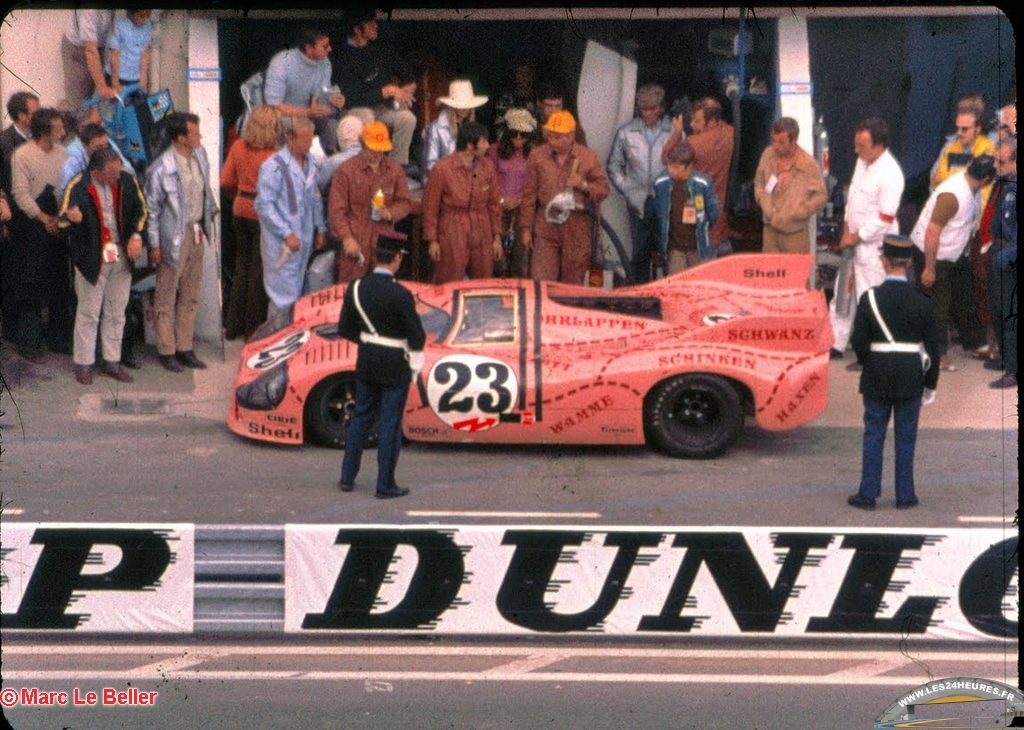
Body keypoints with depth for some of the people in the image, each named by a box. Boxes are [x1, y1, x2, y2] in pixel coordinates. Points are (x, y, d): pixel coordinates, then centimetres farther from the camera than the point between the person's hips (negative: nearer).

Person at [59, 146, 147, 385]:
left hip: (121, 257, 4)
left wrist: (136, 236, -5)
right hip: (92, 258, -4)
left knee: (116, 313, 13)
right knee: (88, 313, 4)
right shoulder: (78, 186, -15)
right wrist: (71, 217, -40)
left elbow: (140, 210, 9)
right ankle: (83, 364, 15)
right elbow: (64, 219, -16)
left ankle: (112, 362, 25)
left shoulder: (126, 181, -3)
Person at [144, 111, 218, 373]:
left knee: (190, 296, 15)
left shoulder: (200, 155, 1)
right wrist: (154, 245, -11)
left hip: (196, 233, 7)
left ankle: (185, 348, 25)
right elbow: (151, 209, -13)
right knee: (166, 297, 5)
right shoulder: (161, 169, -19)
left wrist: (209, 214, 16)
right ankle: (166, 351, 16)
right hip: (174, 237, -7)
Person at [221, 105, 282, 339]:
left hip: (241, 211, 6)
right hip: (263, 214, -6)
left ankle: (233, 326, 24)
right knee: (259, 270, 5)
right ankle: (254, 329, 13)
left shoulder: (238, 147, -3)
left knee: (242, 266, 17)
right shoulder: (273, 156, -20)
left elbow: (226, 181, 4)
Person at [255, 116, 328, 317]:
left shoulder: (309, 162, 9)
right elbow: (264, 205, -17)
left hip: (305, 240, 8)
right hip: (281, 243, -7)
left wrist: (320, 228, 14)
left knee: (296, 291, 14)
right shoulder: (274, 167, -16)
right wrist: (287, 233, -18)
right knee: (284, 296, -6)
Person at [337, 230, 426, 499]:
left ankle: (348, 477, 23)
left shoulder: (356, 288, -5)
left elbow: (345, 329, 3)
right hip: (395, 366, -5)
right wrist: (415, 363, 3)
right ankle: (385, 485, 9)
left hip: (366, 362, 5)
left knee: (362, 417, 18)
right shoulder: (400, 295, -22)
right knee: (390, 423, 4)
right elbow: (417, 338, -16)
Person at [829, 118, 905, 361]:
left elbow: (884, 219, -23)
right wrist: (847, 229, 6)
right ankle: (835, 343, 27)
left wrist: (855, 238, -15)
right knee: (844, 293, 16)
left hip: (874, 247, -9)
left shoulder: (890, 174, -23)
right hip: (854, 241, 9)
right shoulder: (863, 162, 3)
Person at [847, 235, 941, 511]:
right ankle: (904, 495, 13)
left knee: (873, 435, 9)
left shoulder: (870, 299, -10)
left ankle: (868, 493, 10)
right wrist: (931, 383, 8)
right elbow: (932, 346, -2)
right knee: (906, 437, 9)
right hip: (911, 380, 0)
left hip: (876, 380, 0)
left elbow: (858, 342, -7)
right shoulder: (921, 302, -7)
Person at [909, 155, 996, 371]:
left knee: (965, 298, 17)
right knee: (938, 304, 0)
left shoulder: (973, 189, -6)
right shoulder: (953, 195, -32)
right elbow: (932, 231, -29)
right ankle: (937, 354, 12)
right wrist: (929, 268, -24)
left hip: (955, 254, 9)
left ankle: (975, 343, 30)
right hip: (931, 253, -9)